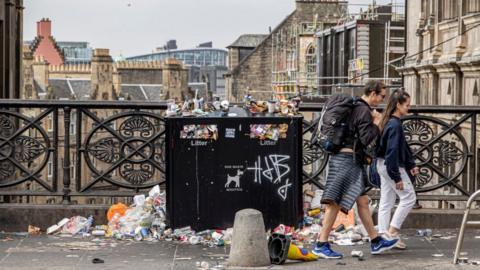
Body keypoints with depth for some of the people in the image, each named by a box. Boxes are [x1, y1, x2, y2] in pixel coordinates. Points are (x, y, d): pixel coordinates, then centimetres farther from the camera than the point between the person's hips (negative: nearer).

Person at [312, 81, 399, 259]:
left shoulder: (356, 108, 17)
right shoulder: (364, 111, -12)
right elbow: (367, 140, -18)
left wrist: (372, 121, 14)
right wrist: (376, 124, -3)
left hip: (352, 160, 11)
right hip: (348, 159, -11)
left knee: (362, 201, 13)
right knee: (335, 203, -9)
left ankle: (376, 242, 18)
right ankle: (321, 245, -9)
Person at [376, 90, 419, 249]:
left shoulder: (389, 122, 11)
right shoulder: (395, 125, -20)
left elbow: (403, 147, 19)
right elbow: (392, 152, -23)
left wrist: (411, 165, 16)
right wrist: (397, 177, -22)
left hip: (383, 165, 10)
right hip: (392, 166, -10)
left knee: (386, 202, 11)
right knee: (409, 197, -1)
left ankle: (383, 235, 14)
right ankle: (392, 231, -2)